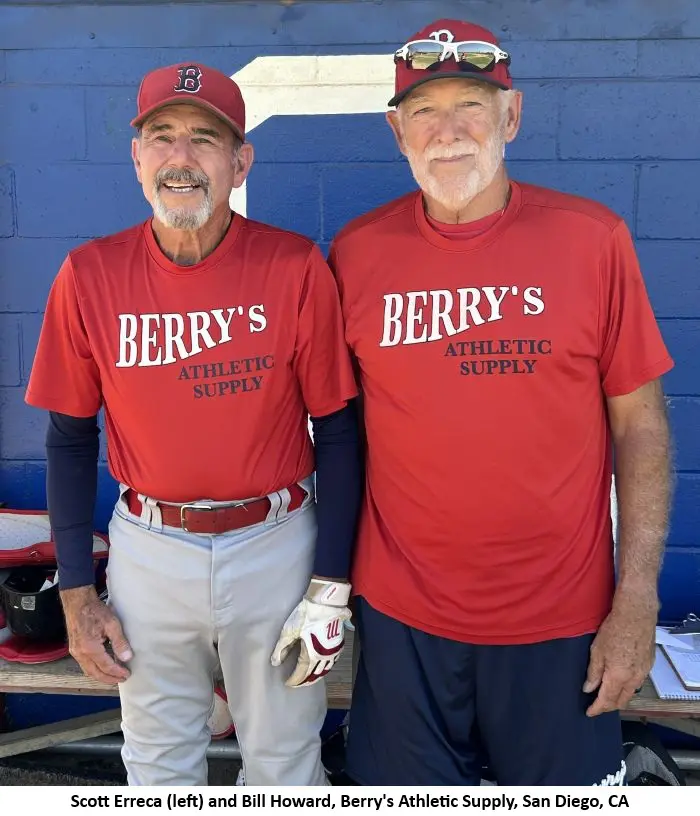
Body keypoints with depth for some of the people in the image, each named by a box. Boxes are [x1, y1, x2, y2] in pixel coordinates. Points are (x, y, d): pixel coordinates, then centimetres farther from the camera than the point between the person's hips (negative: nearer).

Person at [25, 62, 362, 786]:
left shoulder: (296, 269, -11)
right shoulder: (89, 276, -6)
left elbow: (337, 430, -6)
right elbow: (70, 439, 3)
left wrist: (330, 586, -7)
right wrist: (75, 592, 2)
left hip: (276, 543, -1)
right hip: (148, 549, 2)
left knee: (283, 763, 18)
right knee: (157, 762, 22)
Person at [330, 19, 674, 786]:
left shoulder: (592, 239, -6)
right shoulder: (357, 252, -3)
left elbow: (640, 424, -3)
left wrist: (637, 600, -6)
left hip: (562, 619, 0)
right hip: (399, 614, 1)